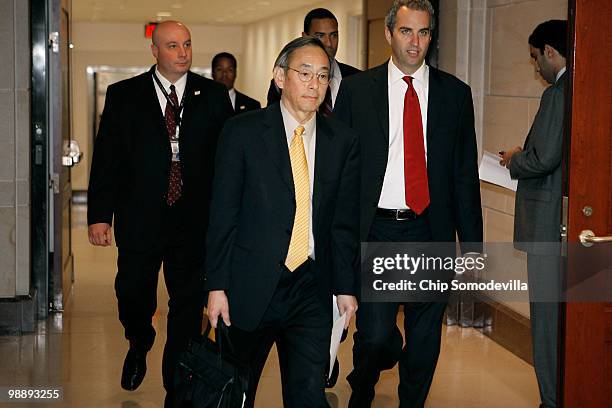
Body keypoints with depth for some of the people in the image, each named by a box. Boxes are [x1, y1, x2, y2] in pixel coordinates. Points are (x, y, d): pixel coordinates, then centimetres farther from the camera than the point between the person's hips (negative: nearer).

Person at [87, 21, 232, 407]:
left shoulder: (213, 96, 4)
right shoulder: (123, 95, 3)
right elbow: (106, 159, 1)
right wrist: (99, 215, -5)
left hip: (194, 220, 0)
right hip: (139, 219, 0)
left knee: (188, 306, 4)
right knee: (133, 297, 8)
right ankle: (139, 346, 43)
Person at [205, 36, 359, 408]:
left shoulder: (343, 141, 5)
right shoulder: (243, 132, -3)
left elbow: (345, 221, 7)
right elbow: (223, 214, -3)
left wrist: (346, 286, 4)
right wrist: (217, 286, -6)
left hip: (312, 289, 2)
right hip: (252, 287, -1)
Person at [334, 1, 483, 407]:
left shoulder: (455, 93, 6)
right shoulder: (356, 89, 3)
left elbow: (466, 174, 7)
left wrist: (472, 244, 4)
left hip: (431, 231, 2)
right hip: (376, 230, -2)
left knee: (425, 338, 8)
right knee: (375, 334, -4)